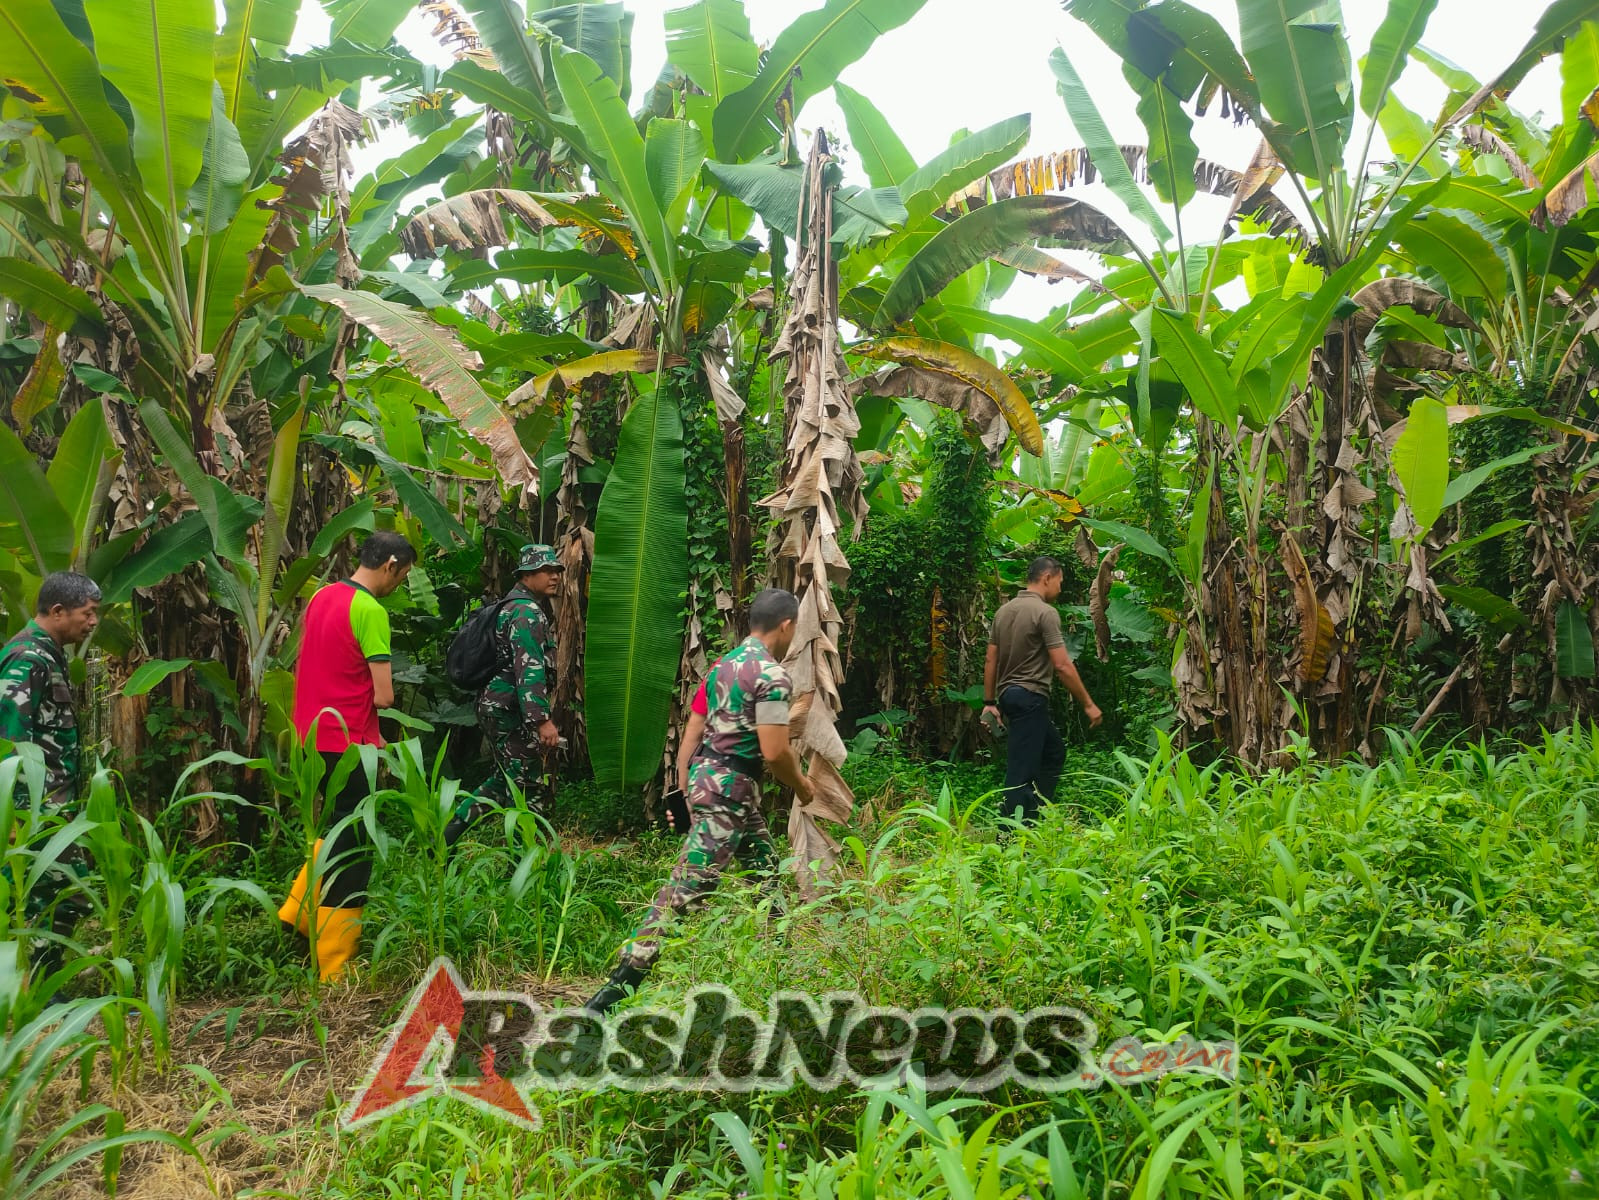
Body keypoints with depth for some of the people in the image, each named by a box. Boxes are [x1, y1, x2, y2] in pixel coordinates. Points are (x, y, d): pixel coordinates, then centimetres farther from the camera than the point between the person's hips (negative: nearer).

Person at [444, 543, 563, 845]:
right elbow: (529, 670, -24)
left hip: (496, 706, 11)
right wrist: (543, 720, -29)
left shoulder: (512, 606, 19)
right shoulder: (527, 612, -14)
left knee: (505, 781, 21)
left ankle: (446, 834, 21)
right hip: (510, 709, -11)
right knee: (525, 789, -3)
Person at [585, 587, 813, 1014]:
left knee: (765, 873, 21)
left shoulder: (722, 664, 13)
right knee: (685, 890, -11)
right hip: (729, 790, -10)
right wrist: (801, 786, 0)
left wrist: (688, 795, 18)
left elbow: (691, 734, 14)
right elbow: (774, 753, -19)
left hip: (706, 777, 10)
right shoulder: (772, 675, -14)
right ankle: (614, 991, -12)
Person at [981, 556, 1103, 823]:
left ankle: (1033, 816, 22)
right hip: (1030, 696, -9)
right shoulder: (1046, 612, -13)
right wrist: (1088, 704, -9)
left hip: (1008, 694, 9)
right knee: (1022, 769, -5)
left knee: (1054, 752, 22)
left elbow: (990, 661, 12)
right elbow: (1062, 665, -16)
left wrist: (989, 703, 16)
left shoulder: (1003, 611, 11)